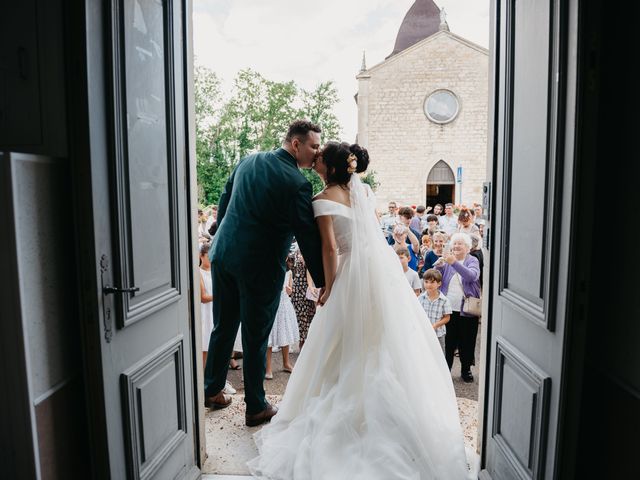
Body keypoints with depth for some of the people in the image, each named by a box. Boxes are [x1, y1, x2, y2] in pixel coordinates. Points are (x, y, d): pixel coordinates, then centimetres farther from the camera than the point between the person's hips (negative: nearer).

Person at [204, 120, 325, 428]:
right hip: (259, 265, -7)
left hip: (223, 254, 7)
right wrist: (323, 283, -8)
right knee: (256, 338, 7)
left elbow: (223, 204, 16)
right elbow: (309, 238, -15)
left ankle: (212, 391, 37)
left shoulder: (248, 161, 7)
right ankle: (256, 408, 23)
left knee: (223, 327, 20)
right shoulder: (297, 183, -15)